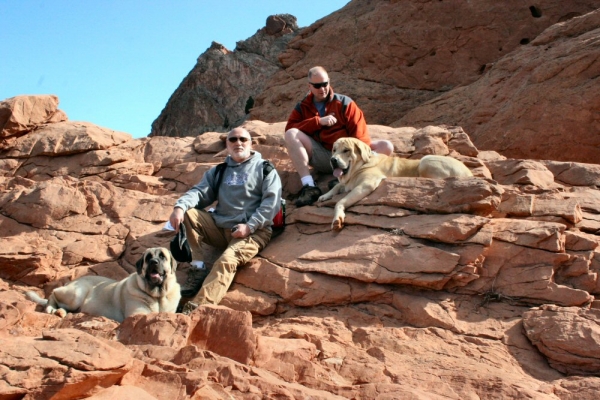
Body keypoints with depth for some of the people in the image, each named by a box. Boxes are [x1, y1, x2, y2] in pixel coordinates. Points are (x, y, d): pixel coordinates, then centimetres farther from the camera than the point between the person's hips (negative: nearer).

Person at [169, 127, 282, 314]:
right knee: (187, 213, -14)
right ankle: (197, 268, -16)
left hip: (253, 232, -5)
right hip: (219, 227, 5)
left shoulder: (264, 169, 8)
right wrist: (180, 206, -16)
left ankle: (196, 308, -46)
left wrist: (250, 226, -16)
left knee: (227, 260, -32)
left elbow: (272, 201, -5)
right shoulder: (218, 171, 21)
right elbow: (200, 192, 7)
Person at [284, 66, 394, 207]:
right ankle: (309, 186, -34)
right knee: (291, 134, -22)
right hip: (321, 157, 0)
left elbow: (359, 132, -3)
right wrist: (318, 121, -15)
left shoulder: (344, 102, 7)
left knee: (386, 146, -21)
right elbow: (290, 128, -5)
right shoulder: (303, 107, 12)